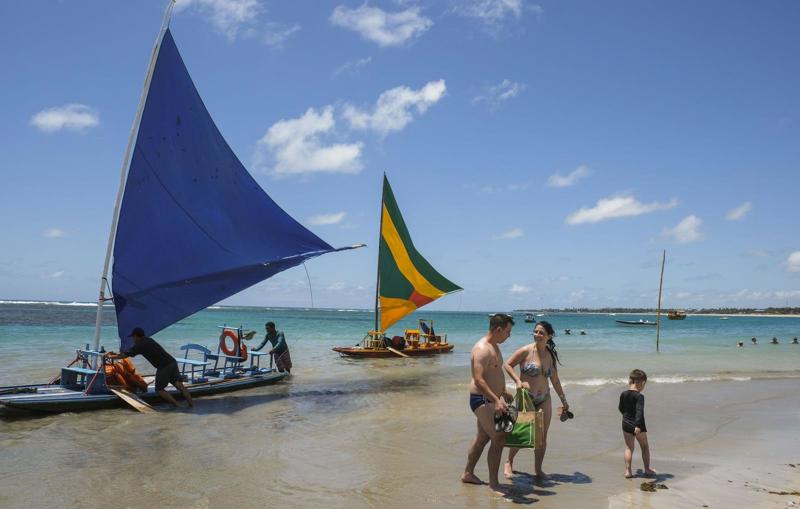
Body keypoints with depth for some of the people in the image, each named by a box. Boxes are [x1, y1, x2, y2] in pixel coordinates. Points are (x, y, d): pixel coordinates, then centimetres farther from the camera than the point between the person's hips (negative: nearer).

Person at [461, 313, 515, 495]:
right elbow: (478, 379, -29)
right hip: (481, 400, -11)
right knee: (499, 439, -10)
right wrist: (496, 400, -35)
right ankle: (493, 483, -1)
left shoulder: (494, 346, 12)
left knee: (483, 438, 19)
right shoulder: (482, 349, -21)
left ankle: (468, 474, 32)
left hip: (489, 399, 11)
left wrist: (503, 392, 34)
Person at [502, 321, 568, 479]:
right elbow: (507, 365, -6)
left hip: (544, 400, 4)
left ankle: (538, 469, 18)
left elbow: (555, 380, 15)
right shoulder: (526, 351, -11)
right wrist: (518, 381, -19)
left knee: (542, 436, 4)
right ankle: (509, 463, 27)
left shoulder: (551, 355, 4)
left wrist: (563, 400, 19)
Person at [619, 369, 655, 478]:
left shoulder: (623, 394, 2)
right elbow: (639, 412, -28)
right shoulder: (639, 396, -17)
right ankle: (647, 470, 27)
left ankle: (628, 471, 3)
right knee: (645, 446, 16)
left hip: (626, 424, 4)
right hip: (637, 425, -4)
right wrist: (638, 425, -34)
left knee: (629, 448, 10)